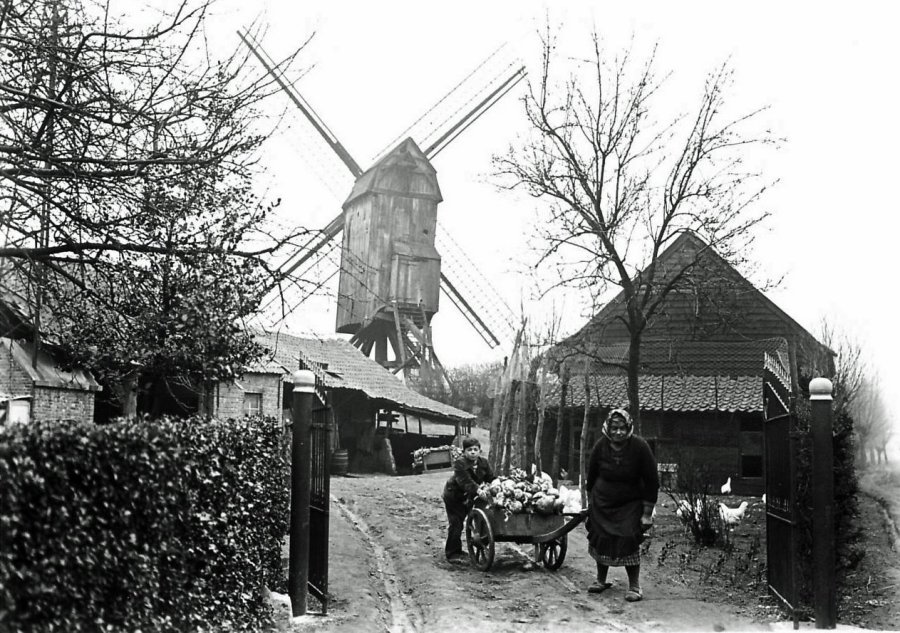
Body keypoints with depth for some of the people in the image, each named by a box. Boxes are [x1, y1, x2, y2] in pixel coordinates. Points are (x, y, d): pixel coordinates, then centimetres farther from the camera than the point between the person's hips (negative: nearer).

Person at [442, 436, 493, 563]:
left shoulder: (483, 463, -6)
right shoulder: (459, 464, -26)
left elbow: (490, 479, -5)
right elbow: (465, 482, -36)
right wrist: (478, 490, -48)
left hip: (468, 496, 6)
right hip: (454, 496, -6)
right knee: (455, 524, -6)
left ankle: (457, 551, 27)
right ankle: (452, 553, 3)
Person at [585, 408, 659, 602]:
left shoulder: (640, 447, -18)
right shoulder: (601, 446, -11)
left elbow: (651, 482, -11)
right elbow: (591, 477, 4)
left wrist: (647, 513, -10)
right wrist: (591, 504, 10)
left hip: (630, 506, -3)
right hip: (601, 504, 3)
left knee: (629, 542, -12)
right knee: (600, 541, 8)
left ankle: (634, 587, 2)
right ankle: (601, 580, 28)